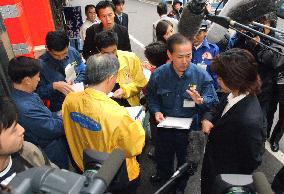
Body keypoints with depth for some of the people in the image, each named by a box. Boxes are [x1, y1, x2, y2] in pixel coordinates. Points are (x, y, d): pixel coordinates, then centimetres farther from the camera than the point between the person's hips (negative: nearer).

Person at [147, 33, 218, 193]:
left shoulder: (202, 76, -19)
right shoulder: (158, 74, -14)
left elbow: (214, 102, -12)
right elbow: (152, 97, 1)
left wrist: (200, 101, -33)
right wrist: (156, 111, -16)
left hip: (189, 128, -1)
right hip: (165, 126, 2)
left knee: (185, 162, 24)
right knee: (162, 157, 28)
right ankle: (163, 175, 62)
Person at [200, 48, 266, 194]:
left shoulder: (249, 121, -38)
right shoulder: (233, 95, -14)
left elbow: (251, 162, -25)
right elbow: (216, 110, 6)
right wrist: (206, 119, -15)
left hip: (223, 180, -7)